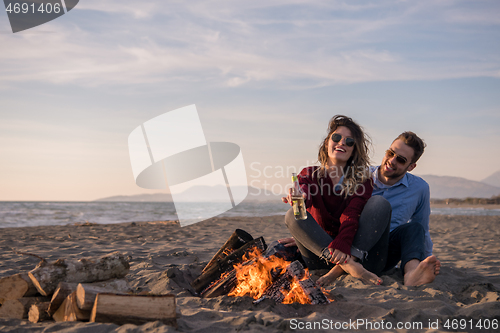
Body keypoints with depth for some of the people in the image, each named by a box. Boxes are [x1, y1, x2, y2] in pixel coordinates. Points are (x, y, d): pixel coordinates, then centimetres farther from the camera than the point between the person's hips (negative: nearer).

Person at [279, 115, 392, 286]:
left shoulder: (362, 180, 9)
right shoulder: (310, 174, 12)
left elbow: (351, 215, -10)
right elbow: (305, 194, -14)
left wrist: (341, 246, -29)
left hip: (352, 248, 0)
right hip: (318, 254, 0)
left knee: (380, 203, -19)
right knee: (293, 215, -23)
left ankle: (340, 268, -35)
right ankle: (348, 265, -39)